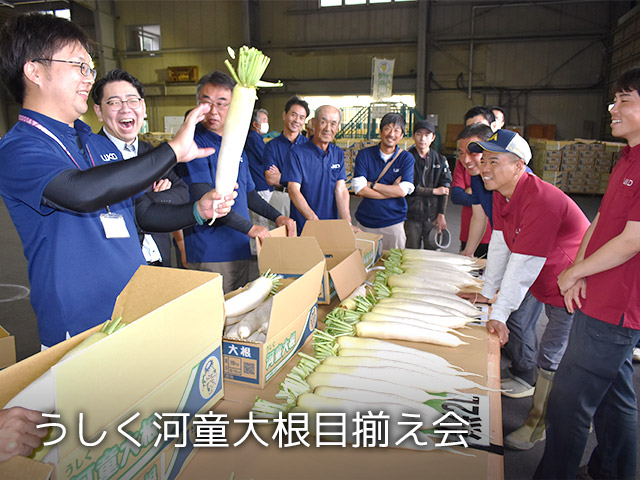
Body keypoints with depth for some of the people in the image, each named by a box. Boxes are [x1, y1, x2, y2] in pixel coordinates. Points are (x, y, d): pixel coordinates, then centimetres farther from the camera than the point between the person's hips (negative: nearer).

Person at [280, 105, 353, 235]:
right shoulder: (297, 152, -7)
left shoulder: (338, 154, 8)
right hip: (302, 228, -4)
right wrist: (314, 219, -29)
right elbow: (294, 190, -16)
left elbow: (341, 190, -2)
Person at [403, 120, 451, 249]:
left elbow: (445, 188, 5)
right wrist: (434, 191, -3)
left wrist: (442, 214, -5)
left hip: (433, 216, 3)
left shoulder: (440, 160, 10)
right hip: (411, 215, -3)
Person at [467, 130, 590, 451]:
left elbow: (523, 265, -33)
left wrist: (498, 313, -28)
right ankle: (525, 377, 46)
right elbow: (500, 245, 1)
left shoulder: (542, 201, -34)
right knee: (517, 322, 20)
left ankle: (539, 423, 16)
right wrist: (487, 291, 3)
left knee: (552, 355, -4)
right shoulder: (501, 193, -5)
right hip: (538, 278, 9)